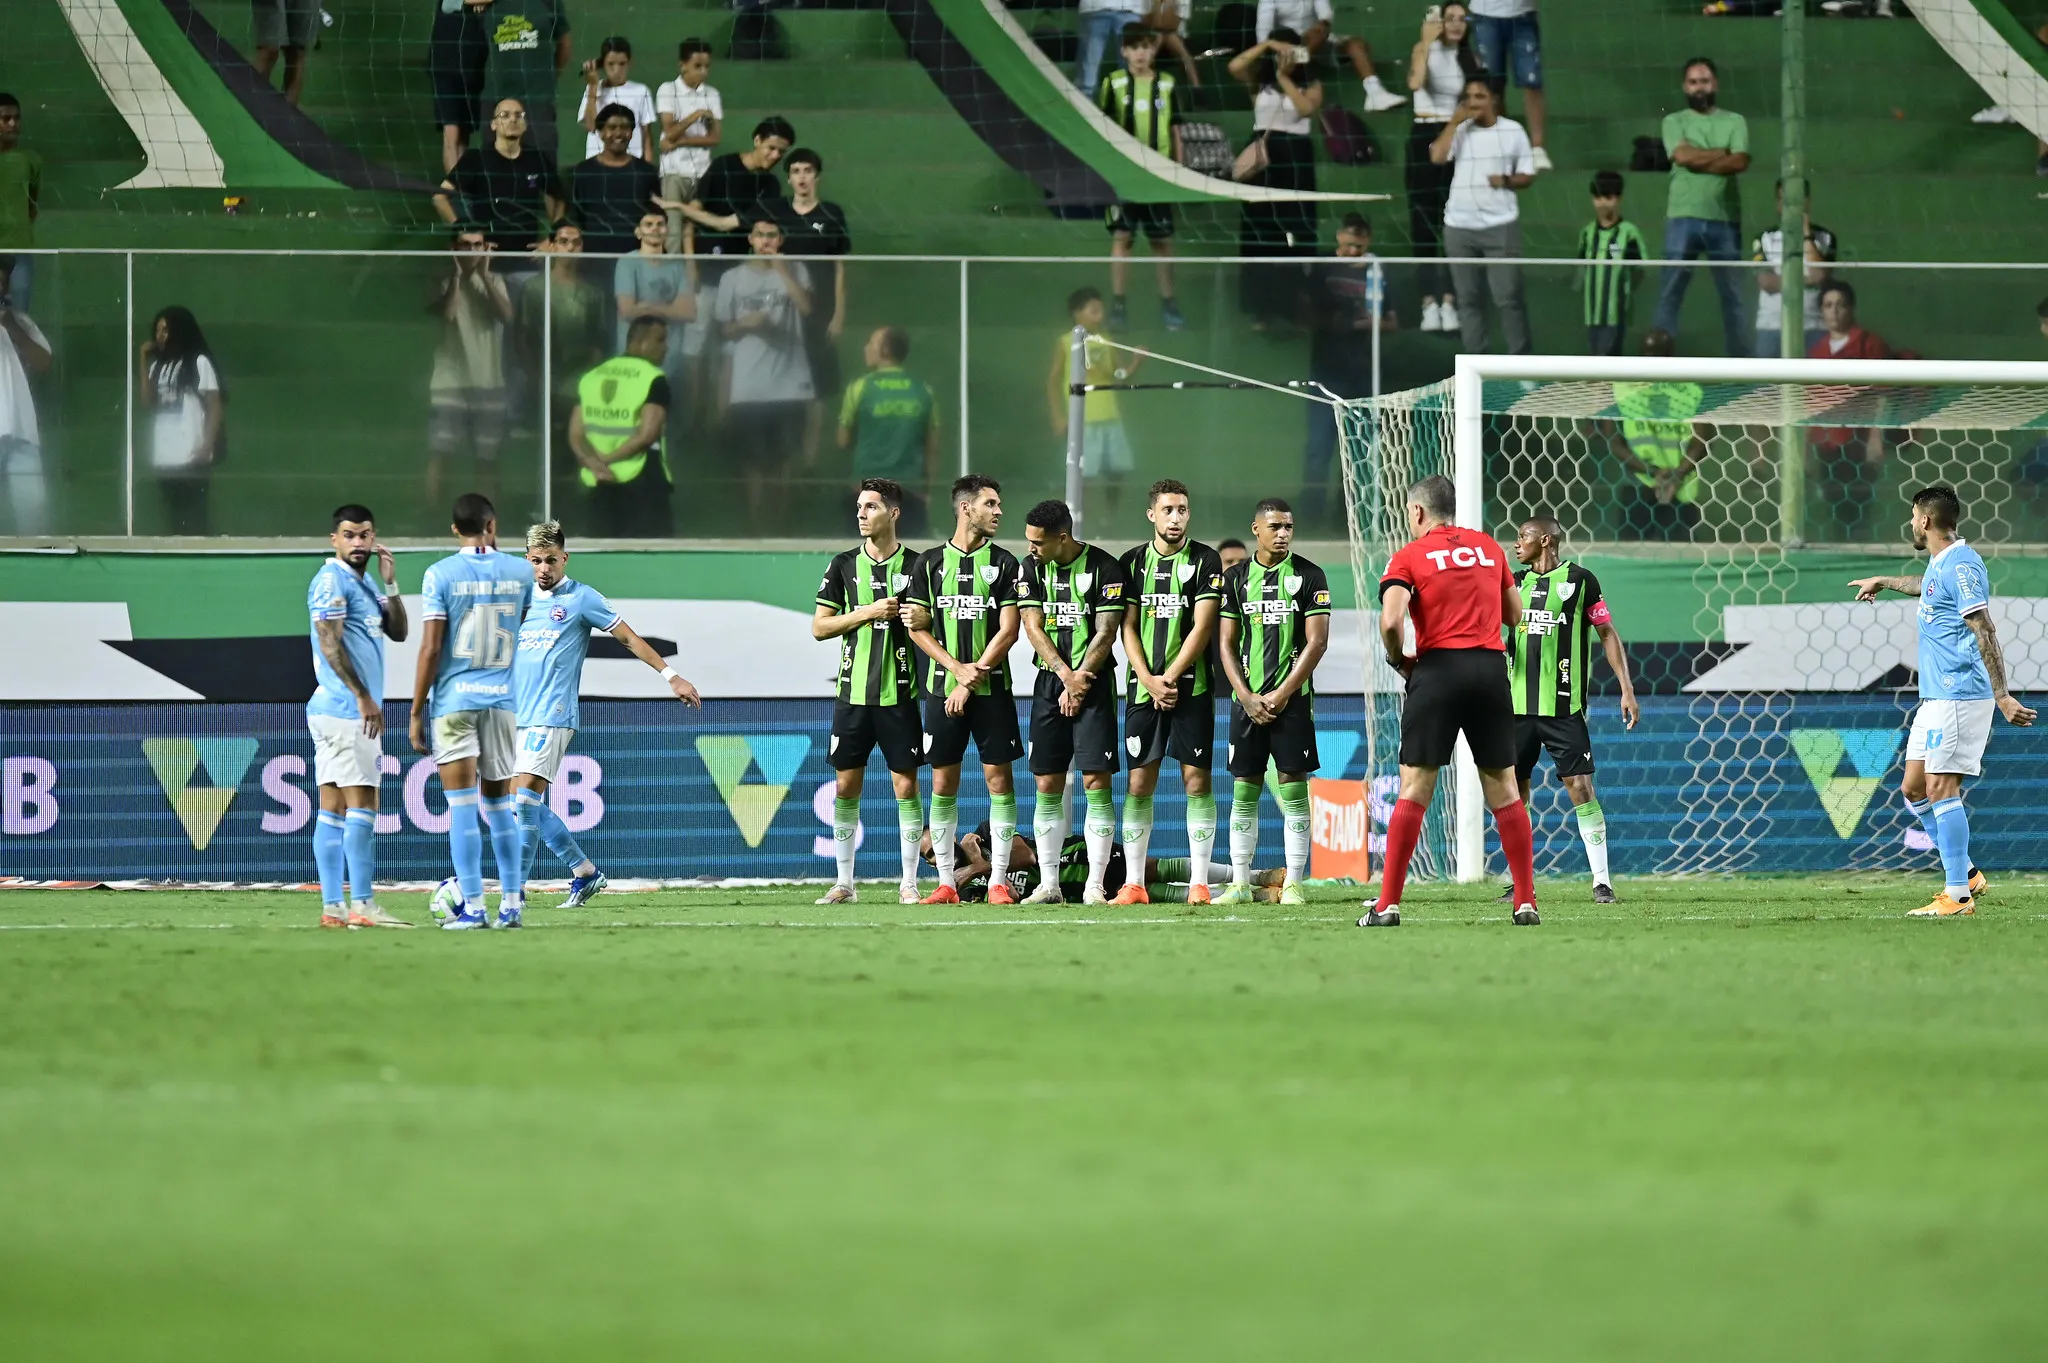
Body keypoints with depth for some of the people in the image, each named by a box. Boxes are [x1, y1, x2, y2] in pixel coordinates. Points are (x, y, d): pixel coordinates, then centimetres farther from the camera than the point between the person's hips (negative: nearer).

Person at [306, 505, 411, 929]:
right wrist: (364, 698, -19)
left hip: (357, 711, 9)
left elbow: (398, 632, 16)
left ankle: (333, 907, 5)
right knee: (361, 804, -12)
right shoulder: (332, 579, -10)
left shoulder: (366, 582, 18)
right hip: (345, 708, -9)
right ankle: (361, 905, -15)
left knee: (334, 808, 6)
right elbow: (330, 644, -17)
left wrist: (390, 582, 5)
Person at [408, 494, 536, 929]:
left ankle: (473, 906, -8)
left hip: (454, 699, -3)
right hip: (503, 698, 3)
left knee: (462, 807, -4)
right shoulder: (519, 572, 3)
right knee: (499, 803, 13)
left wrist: (416, 714, -4)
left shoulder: (441, 575, -6)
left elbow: (430, 649, -9)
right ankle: (512, 901, 11)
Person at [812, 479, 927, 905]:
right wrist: (867, 612, -9)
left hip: (899, 694, -2)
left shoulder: (915, 565, 3)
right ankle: (844, 882, 10)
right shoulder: (844, 565, 7)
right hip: (853, 693, 2)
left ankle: (909, 883, 4)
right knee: (846, 787, 3)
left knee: (905, 785, -2)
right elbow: (819, 627, 4)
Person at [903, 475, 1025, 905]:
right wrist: (959, 669, -9)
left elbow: (1008, 631, -2)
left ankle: (998, 881, 0)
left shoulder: (1003, 563, 4)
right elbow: (917, 628, 3)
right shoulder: (930, 563, 5)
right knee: (943, 784, 1)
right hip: (942, 688, 1)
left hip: (991, 689, -1)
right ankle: (946, 883, 5)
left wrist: (973, 679, -9)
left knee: (999, 778, -4)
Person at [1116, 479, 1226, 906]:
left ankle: (1199, 882, -2)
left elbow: (1202, 628, -6)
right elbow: (1128, 628, 5)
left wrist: (1170, 678, -11)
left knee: (1197, 781, -4)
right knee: (1138, 783, 0)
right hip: (1143, 689, 2)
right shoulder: (1132, 563, 8)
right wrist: (1150, 682, -7)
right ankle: (1133, 883, 3)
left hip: (1191, 687, -2)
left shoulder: (1204, 561, 1)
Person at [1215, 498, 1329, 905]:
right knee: (1243, 790, 2)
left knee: (1293, 787, -4)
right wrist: (1246, 697, -5)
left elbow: (1317, 642, -5)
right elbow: (1227, 644, 7)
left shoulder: (1308, 576, 0)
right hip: (1247, 698, 2)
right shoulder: (1236, 578, 7)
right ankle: (1240, 883, 6)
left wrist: (1282, 694, -10)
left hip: (1292, 697, -2)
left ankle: (1293, 883, -2)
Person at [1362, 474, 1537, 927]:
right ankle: (1526, 902, 6)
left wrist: (1399, 660, 4)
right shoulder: (1489, 548, 14)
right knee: (1503, 788, 8)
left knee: (1414, 788, -1)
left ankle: (1388, 903, -5)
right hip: (1491, 667, 3)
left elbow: (1391, 621, -14)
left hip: (1438, 669, -3)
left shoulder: (1409, 557, 1)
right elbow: (1514, 615, 20)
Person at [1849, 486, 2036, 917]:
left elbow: (1985, 632, -20)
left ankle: (1958, 896, -10)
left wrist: (2002, 696, -25)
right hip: (1936, 697, 10)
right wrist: (1883, 582, 59)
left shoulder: (1961, 565, -15)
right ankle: (1966, 873, 16)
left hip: (1960, 695, -10)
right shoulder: (1939, 564, 16)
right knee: (1913, 788, 11)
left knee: (1940, 788, -11)